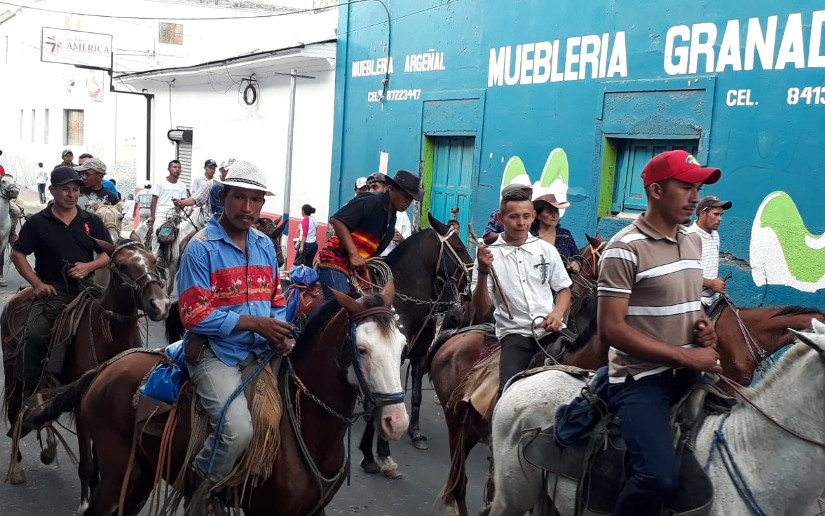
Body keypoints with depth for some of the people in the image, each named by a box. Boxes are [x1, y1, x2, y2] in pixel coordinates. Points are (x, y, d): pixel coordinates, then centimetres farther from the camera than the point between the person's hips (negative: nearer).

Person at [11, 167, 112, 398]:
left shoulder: (92, 221, 12)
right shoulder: (37, 222, 6)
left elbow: (109, 254, 13)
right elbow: (17, 255, 6)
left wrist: (89, 266, -8)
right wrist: (37, 284, -5)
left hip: (86, 287, 2)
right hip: (52, 289, -2)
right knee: (34, 334, -24)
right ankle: (30, 393, -8)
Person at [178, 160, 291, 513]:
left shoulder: (265, 245, 11)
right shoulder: (201, 248, -8)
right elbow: (195, 314, -15)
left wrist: (280, 335, -7)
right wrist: (254, 323, -20)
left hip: (262, 351, 7)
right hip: (216, 353, -6)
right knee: (238, 429, -25)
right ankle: (202, 487, 6)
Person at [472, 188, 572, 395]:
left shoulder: (546, 250, 11)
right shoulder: (488, 255, 1)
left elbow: (563, 289, 17)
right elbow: (481, 308, -3)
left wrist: (557, 313, -4)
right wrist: (483, 272, -18)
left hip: (551, 331, 3)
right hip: (515, 334, -3)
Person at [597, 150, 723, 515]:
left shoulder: (693, 242, 11)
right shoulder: (625, 248, -13)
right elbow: (611, 329, -18)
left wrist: (704, 326, 2)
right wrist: (686, 355, -18)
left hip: (688, 375, 8)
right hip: (641, 379, -8)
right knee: (660, 476, -26)